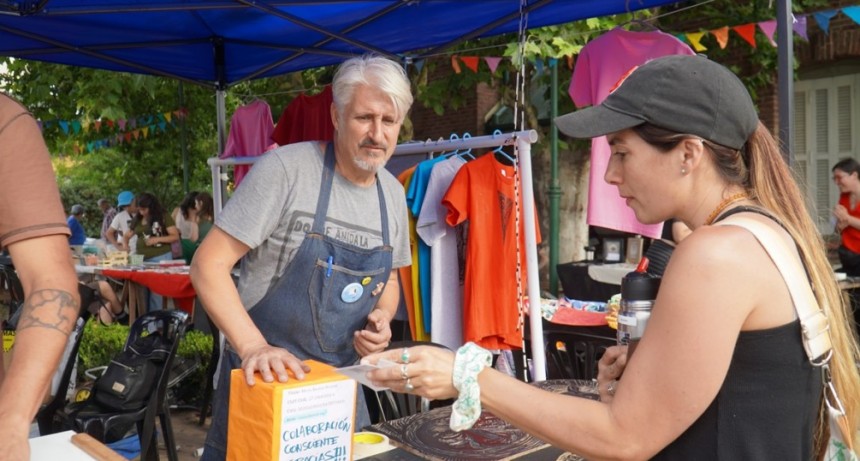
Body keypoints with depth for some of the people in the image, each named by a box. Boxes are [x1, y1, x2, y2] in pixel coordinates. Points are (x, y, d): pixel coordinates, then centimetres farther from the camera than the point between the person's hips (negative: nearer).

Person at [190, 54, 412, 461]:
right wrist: (253, 346, -28)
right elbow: (208, 264, -18)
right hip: (263, 375, -5)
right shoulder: (284, 169, -17)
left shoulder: (393, 194, 2)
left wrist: (381, 317, -6)